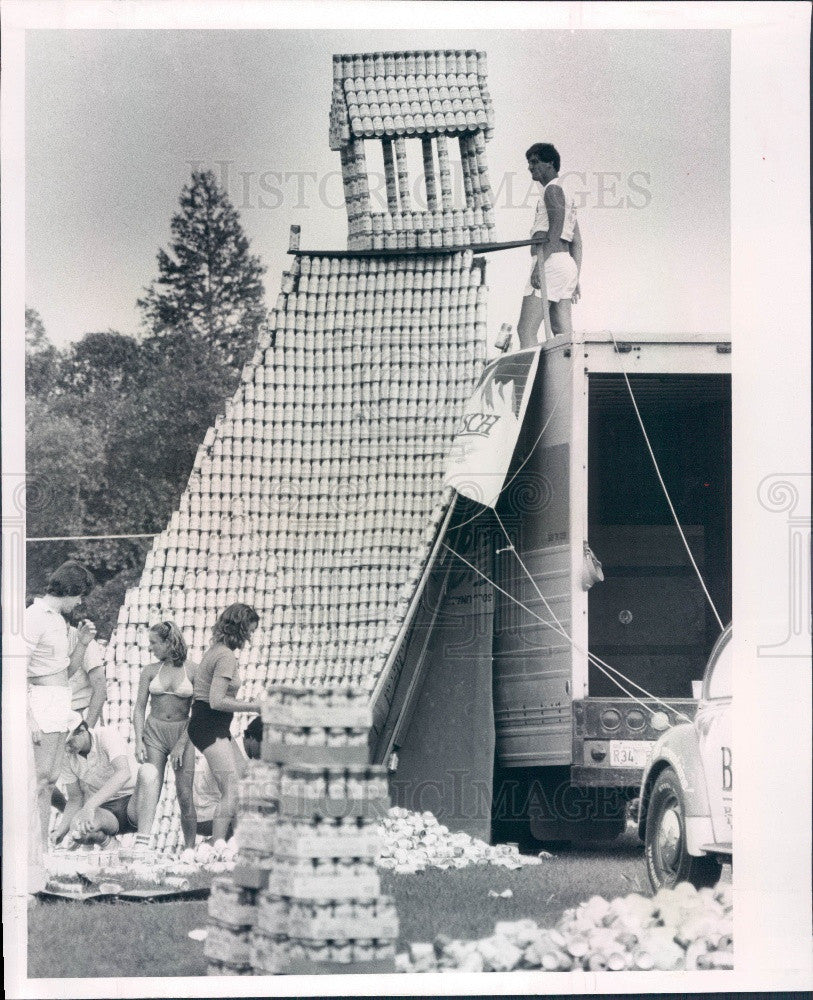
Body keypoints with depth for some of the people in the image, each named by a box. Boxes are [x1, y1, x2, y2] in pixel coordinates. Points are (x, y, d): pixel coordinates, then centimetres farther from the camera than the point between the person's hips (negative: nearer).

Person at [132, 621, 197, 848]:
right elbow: (139, 708, 6)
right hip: (154, 731, 2)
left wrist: (182, 744, -8)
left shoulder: (192, 671, -2)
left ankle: (190, 846, 6)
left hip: (182, 733, -2)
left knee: (185, 796, -3)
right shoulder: (150, 671, 6)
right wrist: (139, 741, -6)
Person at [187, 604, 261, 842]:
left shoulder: (215, 650, 15)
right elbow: (216, 701, -22)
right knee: (232, 791, -16)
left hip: (216, 727, 11)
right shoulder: (226, 656, -15)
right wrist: (253, 706, -16)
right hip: (210, 727, -11)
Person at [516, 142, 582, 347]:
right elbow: (577, 241, 26)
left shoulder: (552, 189, -2)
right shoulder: (566, 195, 27)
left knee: (526, 330, -15)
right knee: (563, 335, 4)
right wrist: (576, 277, 24)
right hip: (567, 264, 10)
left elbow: (556, 226, -16)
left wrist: (541, 263, -23)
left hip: (551, 261, -10)